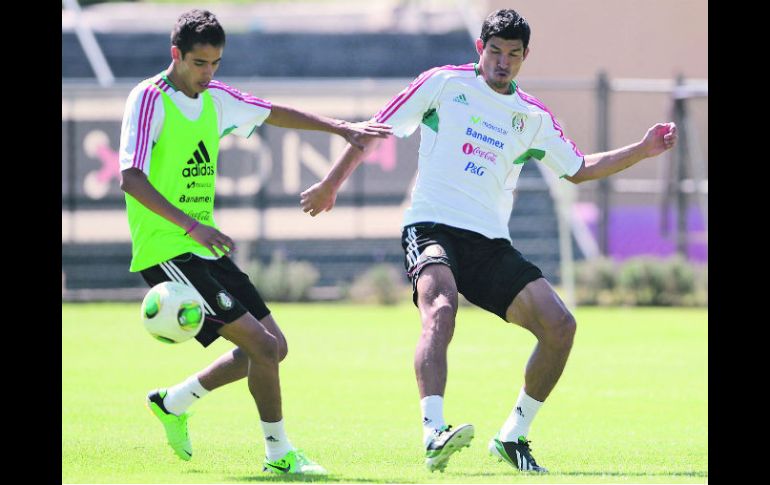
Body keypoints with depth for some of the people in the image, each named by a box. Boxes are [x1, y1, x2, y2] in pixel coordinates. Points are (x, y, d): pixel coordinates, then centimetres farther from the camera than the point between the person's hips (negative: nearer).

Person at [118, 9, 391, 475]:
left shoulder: (215, 97, 11)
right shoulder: (149, 99, -14)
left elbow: (276, 113, 27)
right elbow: (131, 178, -24)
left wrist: (341, 127, 23)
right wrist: (192, 226, -32)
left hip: (207, 249, 9)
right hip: (167, 252, -9)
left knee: (273, 347, 10)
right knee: (261, 344, -15)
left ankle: (173, 402, 24)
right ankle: (279, 453, -1)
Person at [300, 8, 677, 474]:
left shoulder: (533, 116, 15)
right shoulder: (443, 84, 4)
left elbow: (579, 169, 25)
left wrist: (643, 149, 14)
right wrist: (331, 184, 10)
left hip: (491, 244, 5)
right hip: (433, 226, -5)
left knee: (560, 326, -10)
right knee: (440, 308, -36)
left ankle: (513, 436, 7)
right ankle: (434, 433, -50)